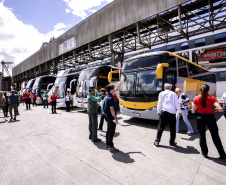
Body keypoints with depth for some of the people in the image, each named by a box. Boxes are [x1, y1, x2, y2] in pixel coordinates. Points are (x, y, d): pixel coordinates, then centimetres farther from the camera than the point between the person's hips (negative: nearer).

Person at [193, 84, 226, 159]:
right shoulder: (212, 98, -8)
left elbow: (194, 109, 1)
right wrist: (216, 109, 5)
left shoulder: (196, 98, -5)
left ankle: (205, 153, 22)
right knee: (215, 136, 13)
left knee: (202, 135, 13)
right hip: (210, 117, 0)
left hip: (200, 117, 1)